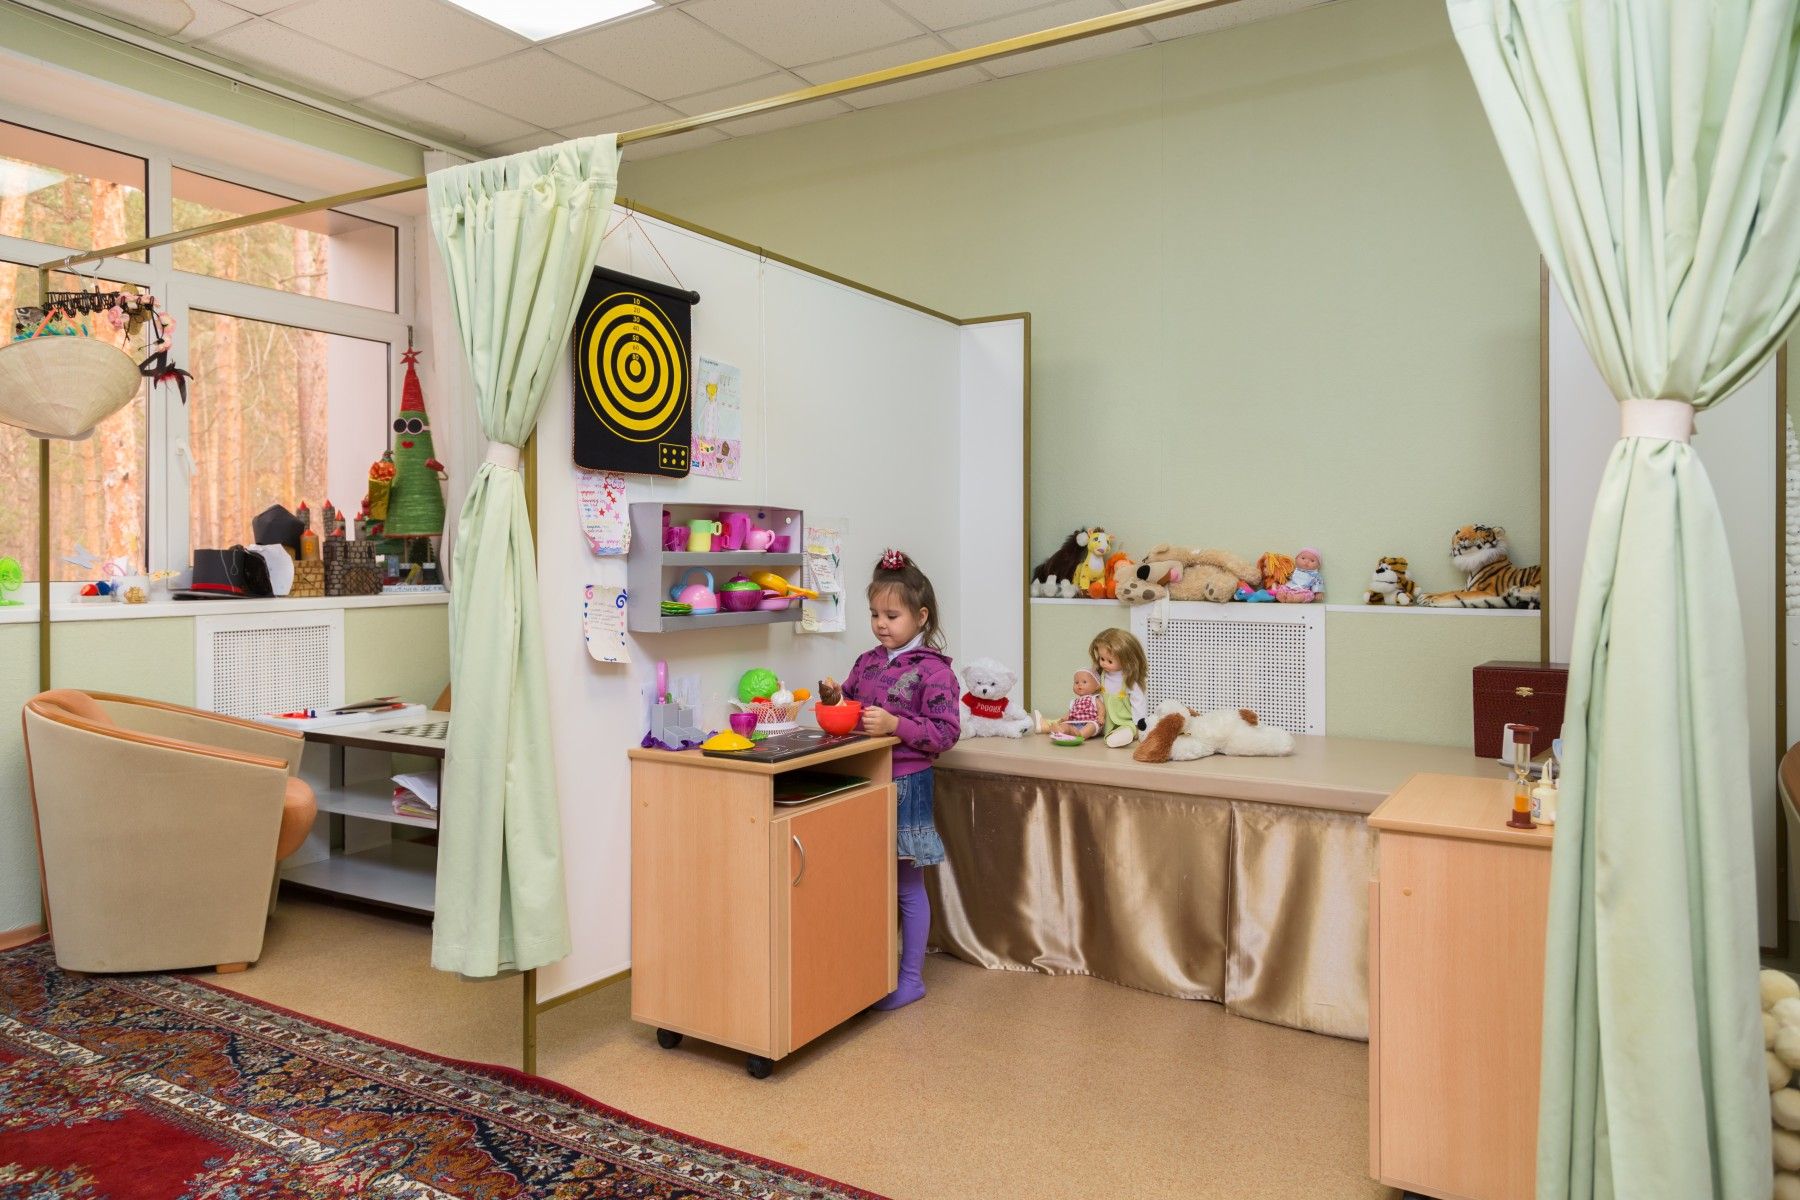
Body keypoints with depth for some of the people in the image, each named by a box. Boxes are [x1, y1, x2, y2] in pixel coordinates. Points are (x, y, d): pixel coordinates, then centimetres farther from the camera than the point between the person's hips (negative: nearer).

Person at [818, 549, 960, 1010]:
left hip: (906, 784, -6)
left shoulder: (932, 670, -11)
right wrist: (833, 697, -3)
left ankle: (911, 977, 20)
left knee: (907, 884, 6)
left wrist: (895, 725, -26)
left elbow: (946, 731, -16)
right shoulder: (868, 662, 9)